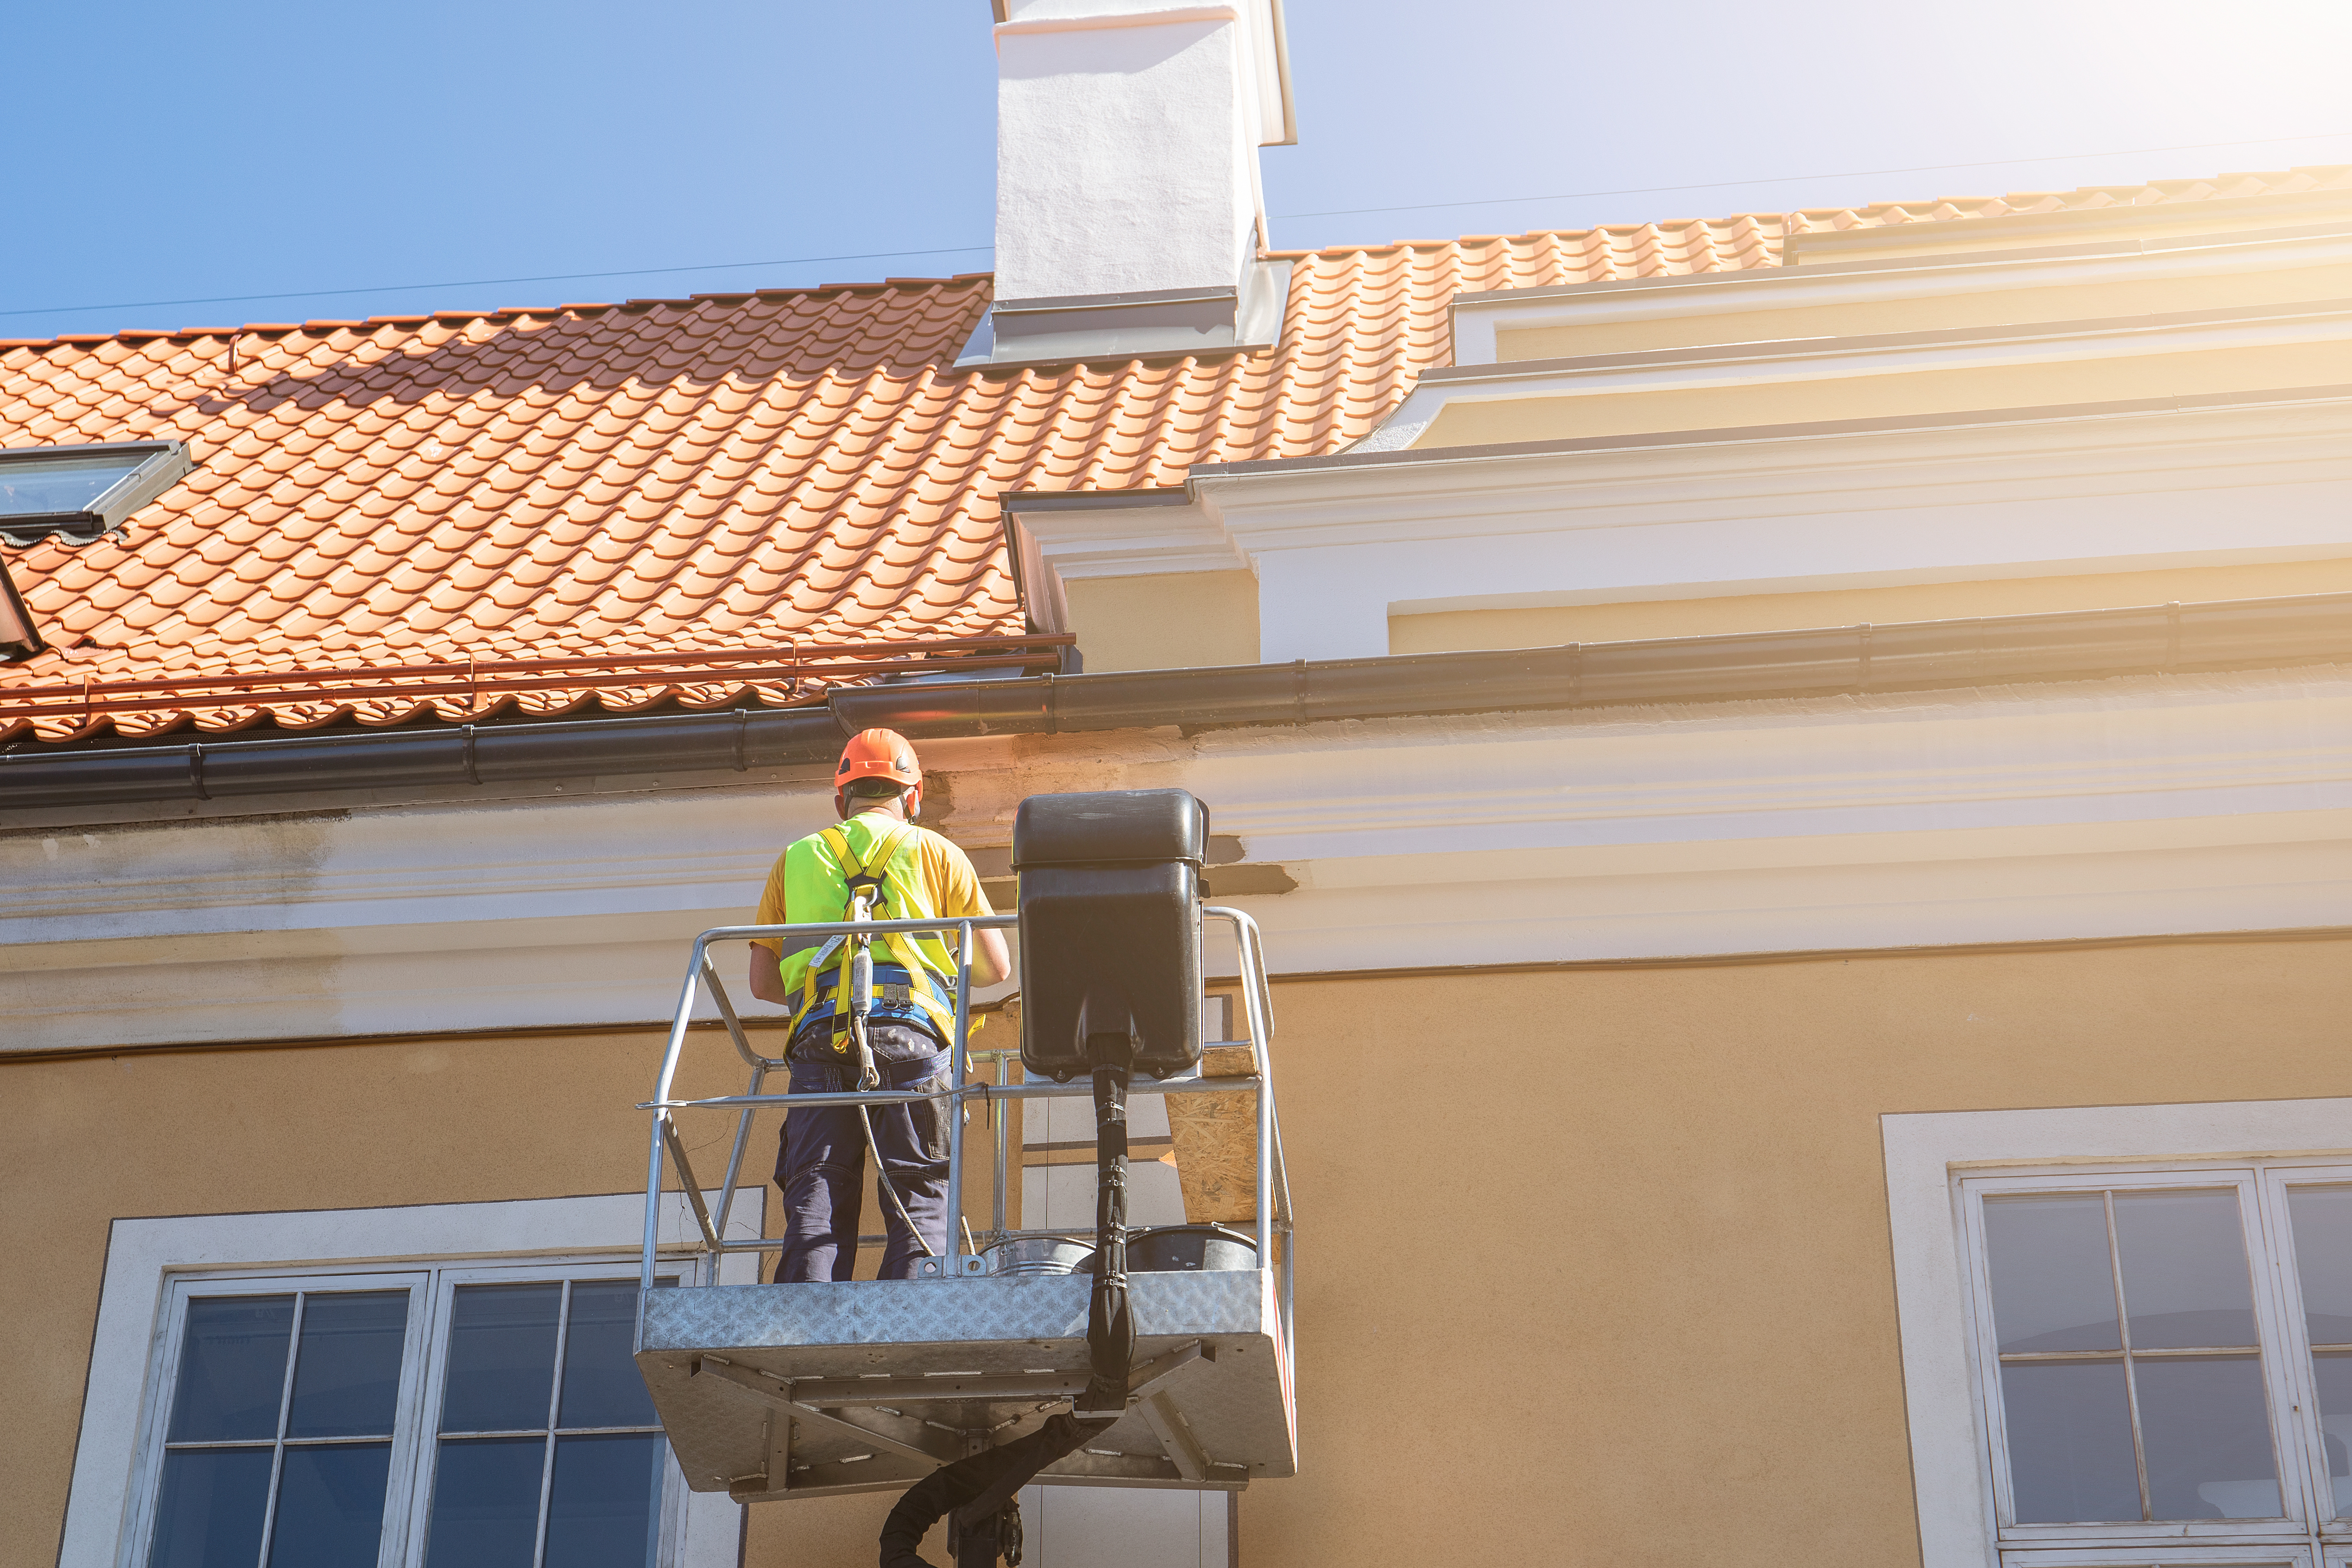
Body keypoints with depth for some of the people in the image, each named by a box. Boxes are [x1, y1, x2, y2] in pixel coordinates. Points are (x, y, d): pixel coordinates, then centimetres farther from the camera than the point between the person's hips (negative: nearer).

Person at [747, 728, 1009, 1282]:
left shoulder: (798, 858, 24)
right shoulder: (935, 852, 19)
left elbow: (763, 982, 23)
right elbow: (996, 966, 18)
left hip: (820, 1041, 1)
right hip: (910, 1033, -1)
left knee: (817, 1204, -3)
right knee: (919, 1202, -2)